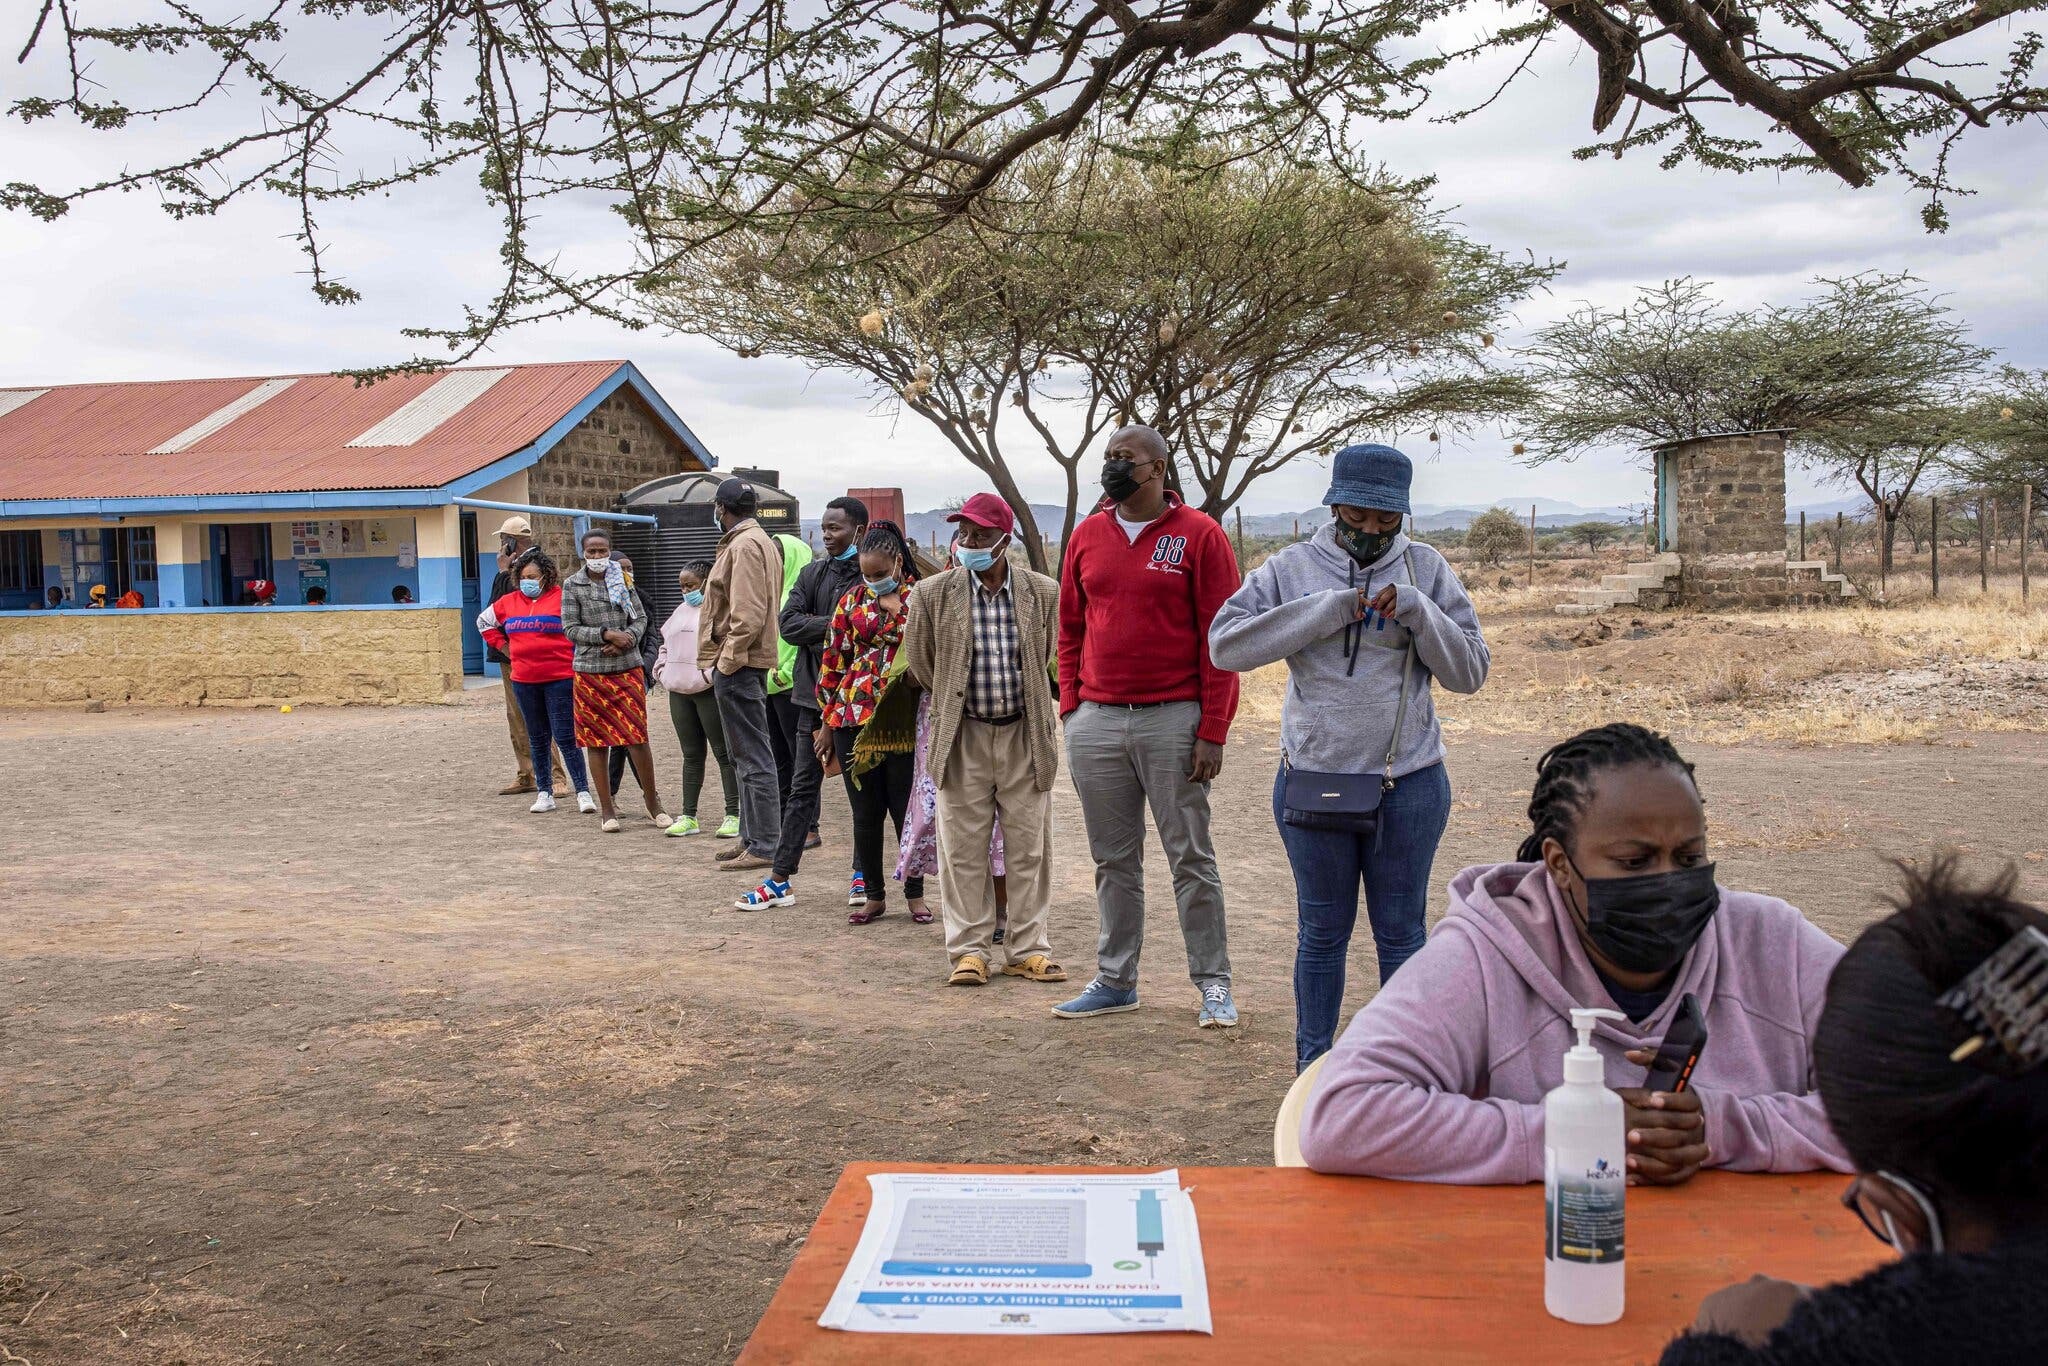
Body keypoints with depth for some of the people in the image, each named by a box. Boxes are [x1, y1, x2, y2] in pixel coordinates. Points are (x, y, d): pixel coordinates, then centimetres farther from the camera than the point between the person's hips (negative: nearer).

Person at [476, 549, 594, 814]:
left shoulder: (562, 599, -7)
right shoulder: (509, 602, 10)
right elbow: (484, 622, 25)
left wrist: (576, 657, -5)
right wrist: (504, 648, 15)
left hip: (560, 678, -5)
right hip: (524, 681, 5)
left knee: (566, 737, -6)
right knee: (538, 739, 12)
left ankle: (583, 792, -1)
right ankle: (545, 793, 19)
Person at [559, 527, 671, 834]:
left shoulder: (622, 579, 7)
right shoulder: (572, 585, 1)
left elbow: (640, 617, 8)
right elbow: (570, 628, -4)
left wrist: (625, 641, -11)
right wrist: (606, 634, -15)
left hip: (627, 668, 1)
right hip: (590, 671, -1)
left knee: (638, 737, -3)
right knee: (596, 741, 4)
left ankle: (653, 804, 12)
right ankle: (608, 811, 14)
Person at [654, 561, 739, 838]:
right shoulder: (681, 610, 19)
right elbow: (666, 644, 28)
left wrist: (711, 673, -20)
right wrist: (661, 672, 15)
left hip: (708, 691, -8)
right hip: (679, 692, 8)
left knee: (724, 753, -3)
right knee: (692, 755, 12)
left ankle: (733, 816, 0)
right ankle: (688, 817, 15)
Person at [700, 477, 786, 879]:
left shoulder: (744, 545, -14)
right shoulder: (761, 541, 18)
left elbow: (747, 615, -23)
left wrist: (726, 661, -18)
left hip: (737, 665, -11)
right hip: (745, 663, 11)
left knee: (753, 758, -7)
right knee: (746, 756, 16)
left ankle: (764, 846, -4)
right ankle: (751, 838, 25)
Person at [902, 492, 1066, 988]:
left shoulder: (1043, 593, -2)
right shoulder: (934, 594, -3)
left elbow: (1053, 660, 10)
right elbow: (919, 663, 6)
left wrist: (1032, 705, 12)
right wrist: (952, 703, 11)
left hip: (1025, 735, 1)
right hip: (963, 736, 0)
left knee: (1028, 847, 6)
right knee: (963, 848, 3)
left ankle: (1027, 949, 17)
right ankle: (970, 950, 14)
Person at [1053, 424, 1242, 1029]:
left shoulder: (1200, 535, -4)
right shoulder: (1087, 536, 11)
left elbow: (1219, 639, -6)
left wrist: (1212, 732, -10)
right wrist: (1071, 705, 7)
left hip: (1174, 721, -4)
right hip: (1095, 723, 5)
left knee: (1191, 858, 2)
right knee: (1113, 861, 12)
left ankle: (1213, 984, 12)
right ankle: (1116, 980, 21)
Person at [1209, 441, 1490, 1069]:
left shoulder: (1426, 568, 2)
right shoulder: (1292, 567, -1)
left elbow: (1470, 671, 0)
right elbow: (1225, 644, -13)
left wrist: (1418, 613, -16)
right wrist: (1325, 609, -19)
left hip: (1410, 785, 0)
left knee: (1401, 933, 11)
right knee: (1322, 934, 12)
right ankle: (1312, 1068, 25)